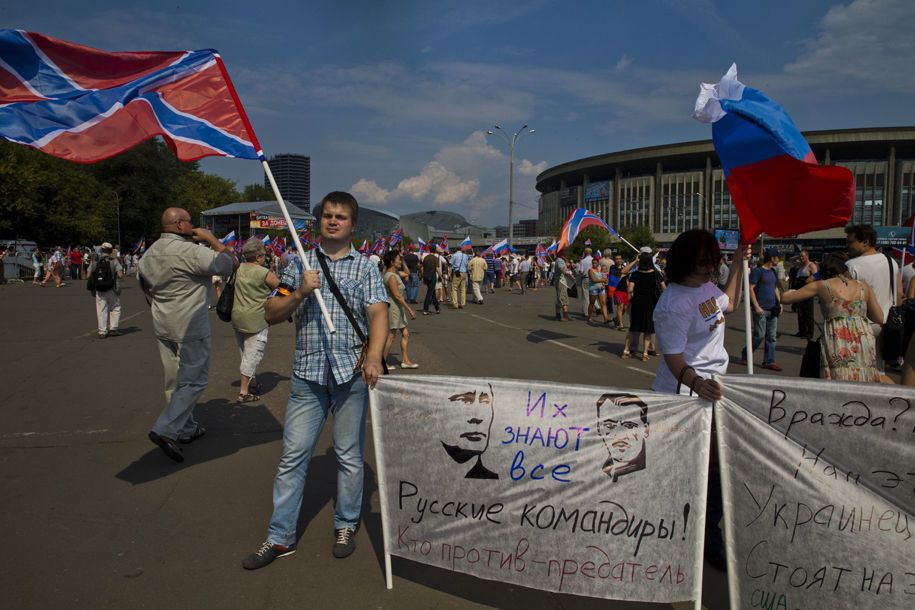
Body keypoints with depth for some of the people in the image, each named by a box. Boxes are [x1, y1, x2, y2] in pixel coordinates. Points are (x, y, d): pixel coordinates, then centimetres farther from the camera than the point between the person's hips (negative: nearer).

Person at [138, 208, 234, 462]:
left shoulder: (150, 253, 9)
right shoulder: (189, 251, -20)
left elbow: (145, 286, 20)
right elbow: (226, 264, -16)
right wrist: (211, 238, -6)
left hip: (163, 326, 9)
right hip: (190, 328, -9)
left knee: (176, 381, 16)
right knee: (194, 381, -1)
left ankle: (186, 428, 26)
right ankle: (165, 429, -10)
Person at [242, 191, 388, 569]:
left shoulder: (365, 267, 6)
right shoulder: (300, 264, 11)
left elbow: (378, 314, -8)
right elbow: (271, 315, 8)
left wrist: (374, 358, -25)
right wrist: (299, 293, -11)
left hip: (351, 373, -1)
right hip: (307, 373, 1)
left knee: (349, 456, 8)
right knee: (293, 454, 3)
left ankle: (346, 526, 26)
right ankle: (280, 537, 13)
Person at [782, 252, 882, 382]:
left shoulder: (822, 285, 8)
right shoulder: (863, 287, 18)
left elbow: (785, 298, 11)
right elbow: (880, 319, 19)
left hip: (838, 340, -3)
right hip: (864, 339, 3)